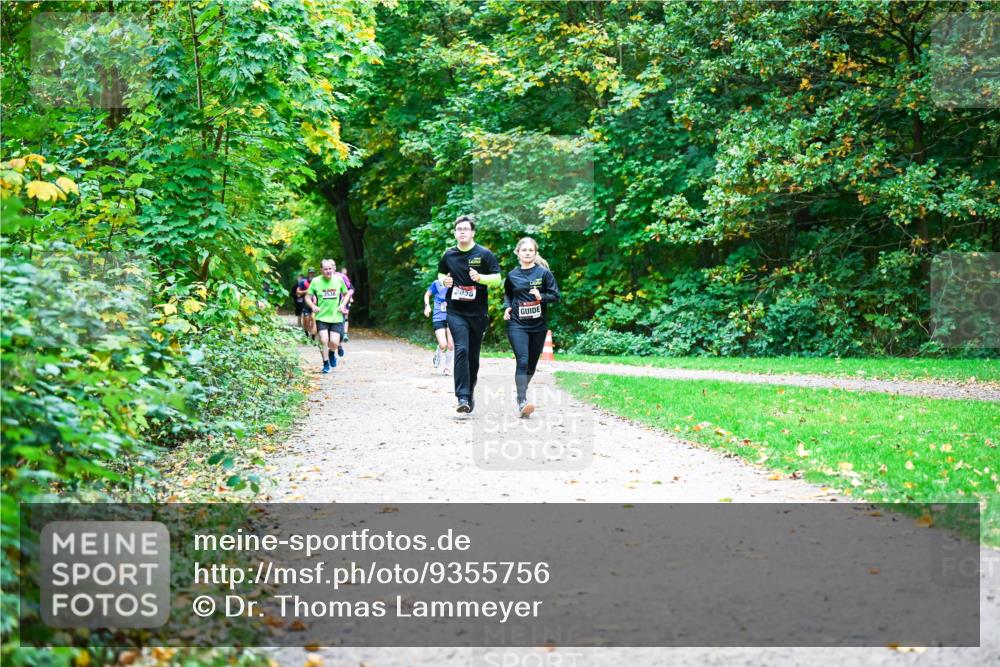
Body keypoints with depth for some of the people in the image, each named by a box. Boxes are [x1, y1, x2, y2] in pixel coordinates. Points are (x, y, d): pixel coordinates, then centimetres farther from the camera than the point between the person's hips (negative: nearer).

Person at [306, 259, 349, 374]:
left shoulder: (339, 280, -1)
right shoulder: (316, 281, -5)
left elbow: (346, 294, 14)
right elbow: (308, 296, 2)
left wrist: (343, 304, -3)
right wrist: (313, 306, -16)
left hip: (336, 317, 1)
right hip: (322, 317, -1)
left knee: (334, 342, -8)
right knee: (324, 340, -13)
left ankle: (332, 354, 29)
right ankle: (326, 364, 7)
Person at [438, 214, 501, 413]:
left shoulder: (484, 254, -2)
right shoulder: (448, 255, 6)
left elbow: (497, 279, -3)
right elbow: (441, 274, 22)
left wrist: (480, 277, -21)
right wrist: (444, 281, -1)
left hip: (478, 313, 0)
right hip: (456, 312, 0)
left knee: (473, 355, 9)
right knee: (461, 350, -17)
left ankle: (470, 392, 28)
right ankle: (463, 397, -21)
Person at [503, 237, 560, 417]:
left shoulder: (543, 273, 0)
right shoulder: (512, 276, 4)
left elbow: (555, 295, 0)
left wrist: (542, 297, -19)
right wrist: (507, 307, 2)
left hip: (539, 326, 1)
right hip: (517, 325, -1)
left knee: (532, 364, 11)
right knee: (522, 361, -16)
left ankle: (521, 393, 33)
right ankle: (522, 402, -20)